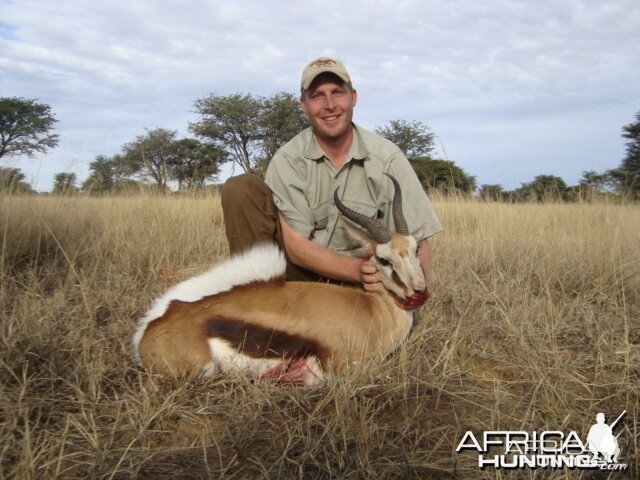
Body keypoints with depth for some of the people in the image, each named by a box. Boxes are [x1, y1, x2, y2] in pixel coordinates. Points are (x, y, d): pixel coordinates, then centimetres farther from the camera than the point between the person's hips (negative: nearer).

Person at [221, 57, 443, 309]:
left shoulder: (387, 158, -11)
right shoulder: (287, 160, -10)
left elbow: (419, 244, -11)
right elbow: (296, 247, -15)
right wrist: (360, 270, -30)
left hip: (355, 284, 1)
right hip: (300, 273, -1)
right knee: (241, 188, -17)